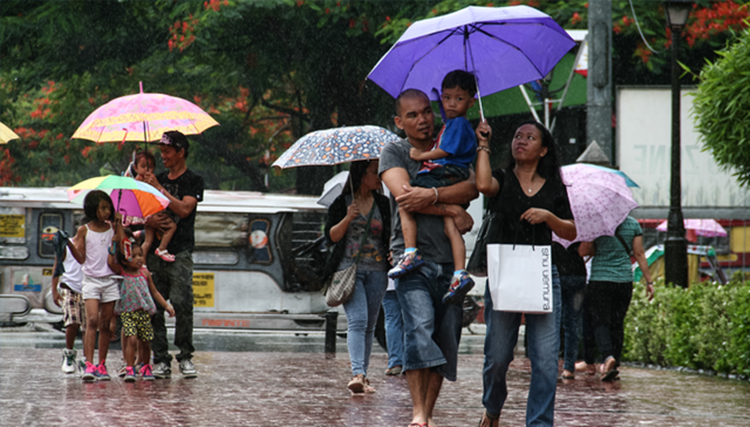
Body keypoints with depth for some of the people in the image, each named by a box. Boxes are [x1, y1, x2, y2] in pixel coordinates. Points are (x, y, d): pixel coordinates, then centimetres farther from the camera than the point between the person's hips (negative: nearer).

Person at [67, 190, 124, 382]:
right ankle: (89, 365, -23)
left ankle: (102, 365, 11)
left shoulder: (112, 229, 7)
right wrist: (70, 244, -21)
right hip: (91, 280, -3)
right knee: (92, 320, -17)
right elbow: (81, 258, -3)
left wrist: (119, 227, -5)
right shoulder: (84, 231, 1)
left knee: (106, 324, 4)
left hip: (109, 280, 3)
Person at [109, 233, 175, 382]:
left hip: (144, 312, 3)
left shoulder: (145, 273, 5)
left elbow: (154, 292, 13)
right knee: (131, 339, -18)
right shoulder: (121, 272, -1)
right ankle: (129, 369, -13)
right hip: (127, 312, -3)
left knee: (145, 342, 8)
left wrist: (167, 306, 8)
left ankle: (146, 368, 28)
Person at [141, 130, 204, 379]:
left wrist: (159, 188, -12)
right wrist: (148, 221, -6)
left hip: (180, 252, -5)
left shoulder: (194, 181, 4)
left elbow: (184, 209, -12)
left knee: (181, 303, -15)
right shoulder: (158, 179, 19)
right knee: (155, 307, -1)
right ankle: (161, 359, 2)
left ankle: (185, 356, -3)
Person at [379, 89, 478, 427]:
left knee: (446, 339, -1)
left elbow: (471, 189, -1)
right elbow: (404, 195, -9)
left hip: (450, 260, 4)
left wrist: (432, 195, -17)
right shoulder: (394, 152, 8)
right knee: (420, 326, -22)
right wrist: (452, 210, -7)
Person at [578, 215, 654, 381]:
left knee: (601, 322, -3)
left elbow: (583, 251, -8)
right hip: (624, 280, 3)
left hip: (600, 280, -3)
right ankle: (614, 365, 16)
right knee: (617, 324, 12)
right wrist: (649, 281, 6)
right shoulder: (633, 224, 2)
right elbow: (639, 254, 2)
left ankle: (608, 356, -26)